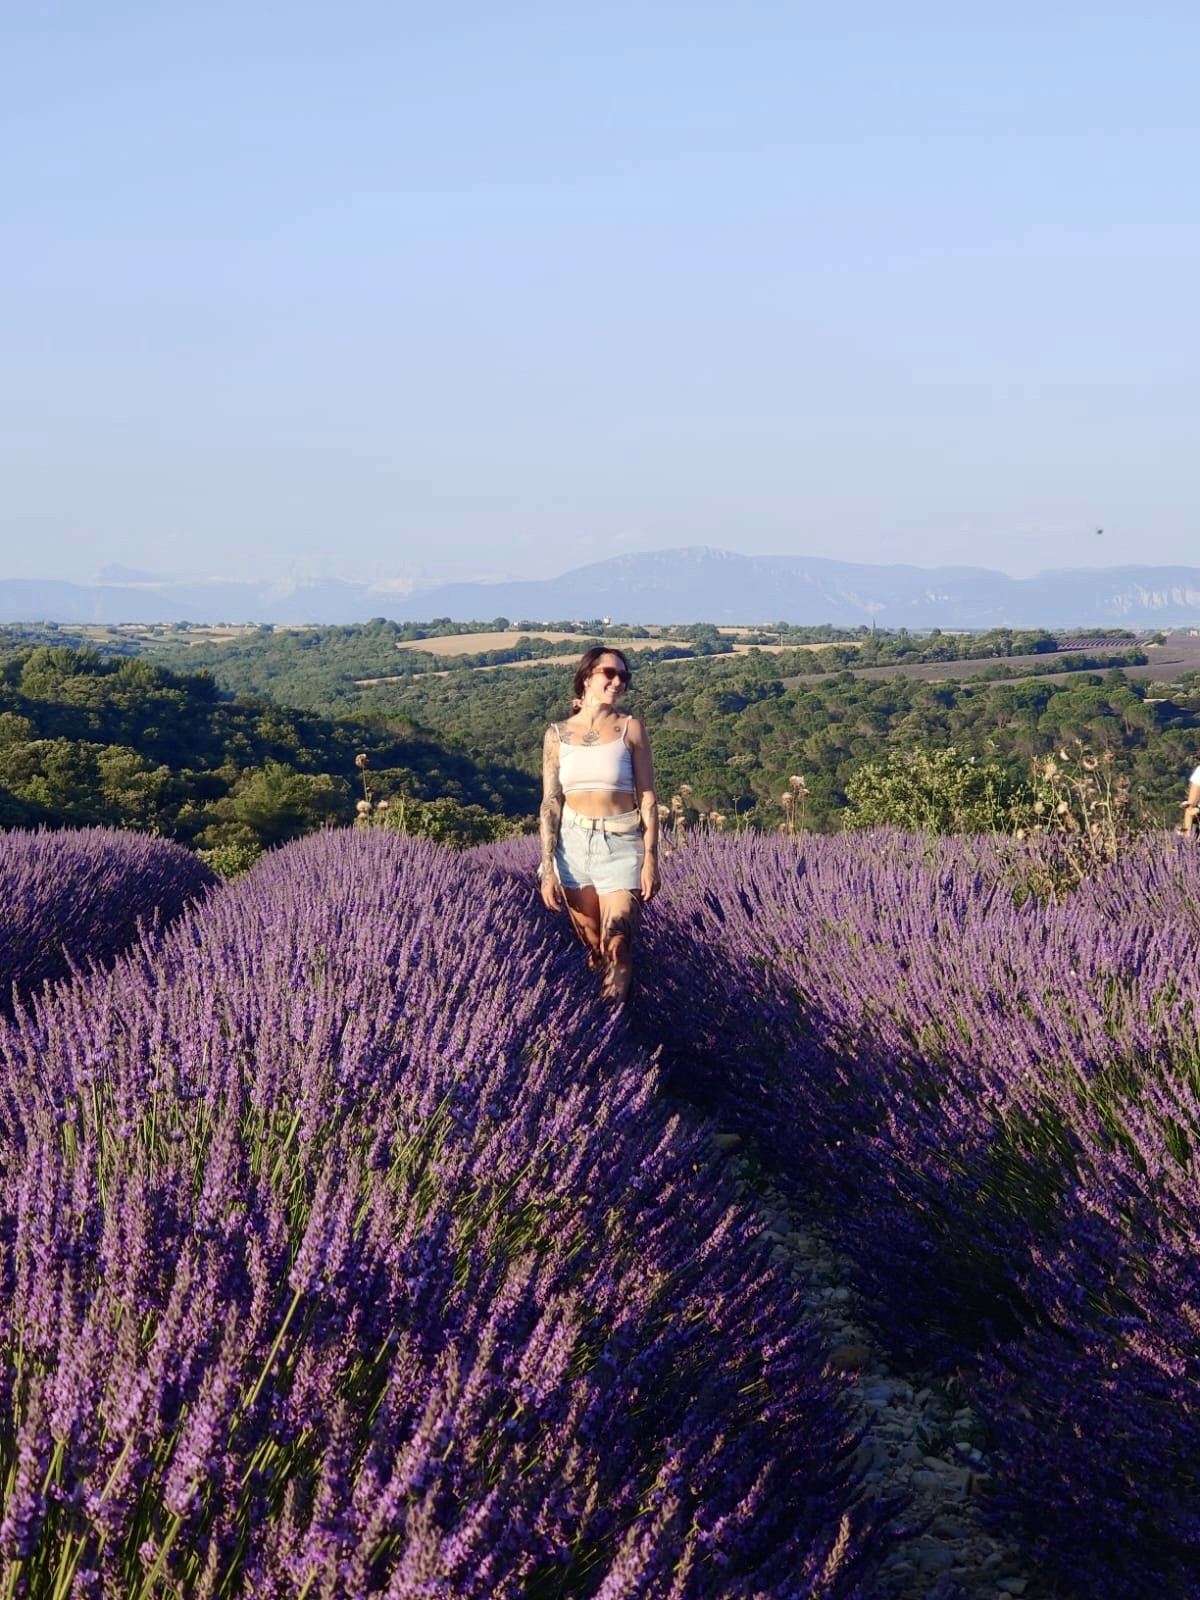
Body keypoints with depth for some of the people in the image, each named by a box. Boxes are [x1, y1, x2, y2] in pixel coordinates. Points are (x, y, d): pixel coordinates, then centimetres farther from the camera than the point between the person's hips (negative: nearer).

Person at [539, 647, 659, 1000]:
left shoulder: (630, 728, -1)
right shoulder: (557, 735, 4)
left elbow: (647, 797, -1)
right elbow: (550, 803, 3)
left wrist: (651, 859, -9)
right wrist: (548, 869, -3)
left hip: (621, 846, -2)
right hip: (573, 845, 2)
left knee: (616, 950, -8)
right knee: (592, 950, 10)